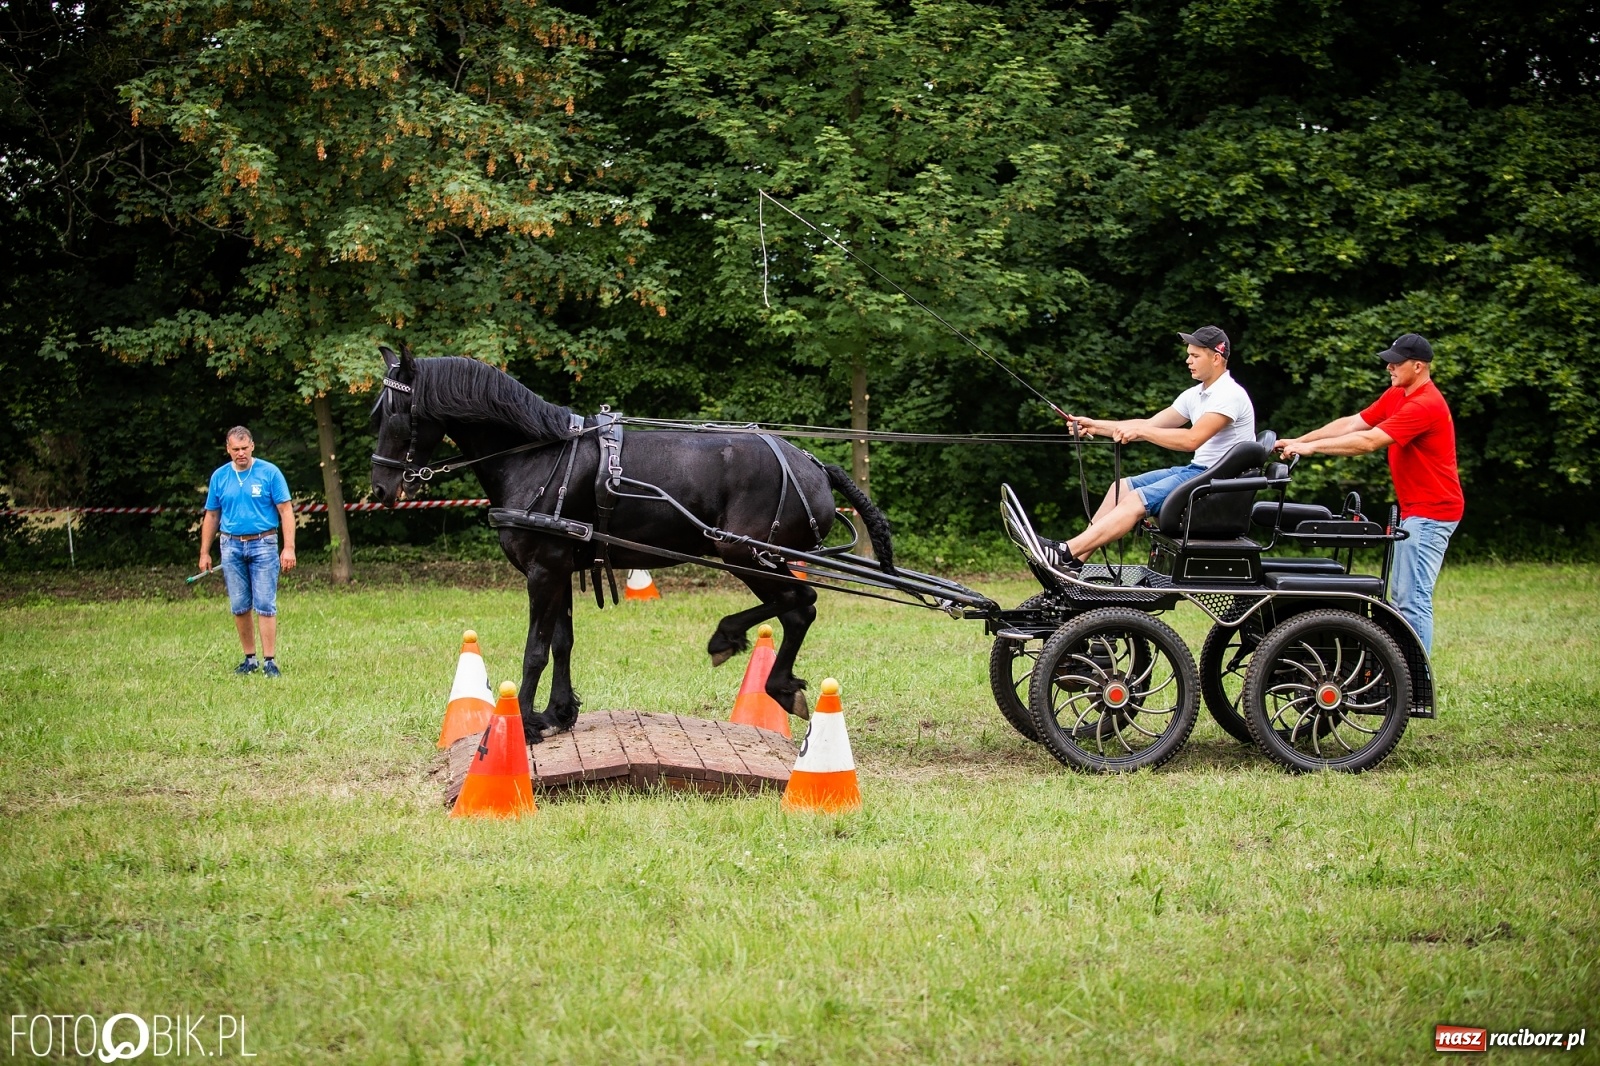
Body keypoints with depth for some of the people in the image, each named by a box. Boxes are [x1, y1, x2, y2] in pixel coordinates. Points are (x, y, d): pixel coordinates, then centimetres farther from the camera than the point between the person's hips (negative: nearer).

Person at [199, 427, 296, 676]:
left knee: (265, 606, -6)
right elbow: (211, 516, 14)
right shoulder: (219, 477, 7)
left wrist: (289, 548, -11)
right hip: (231, 546, 3)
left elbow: (285, 511, -3)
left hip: (263, 545, -3)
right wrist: (204, 553, 12)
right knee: (239, 607, 6)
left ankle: (270, 661, -4)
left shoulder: (270, 473, -3)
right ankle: (249, 658, 16)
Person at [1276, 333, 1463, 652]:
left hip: (1432, 512, -11)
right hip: (1413, 510, 11)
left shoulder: (1425, 405, -20)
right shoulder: (1396, 396, 12)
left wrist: (1311, 447, -22)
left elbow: (1368, 441, -25)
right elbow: (1352, 423, 9)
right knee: (1401, 596, 12)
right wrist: (1299, 441, 1)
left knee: (1413, 598, -12)